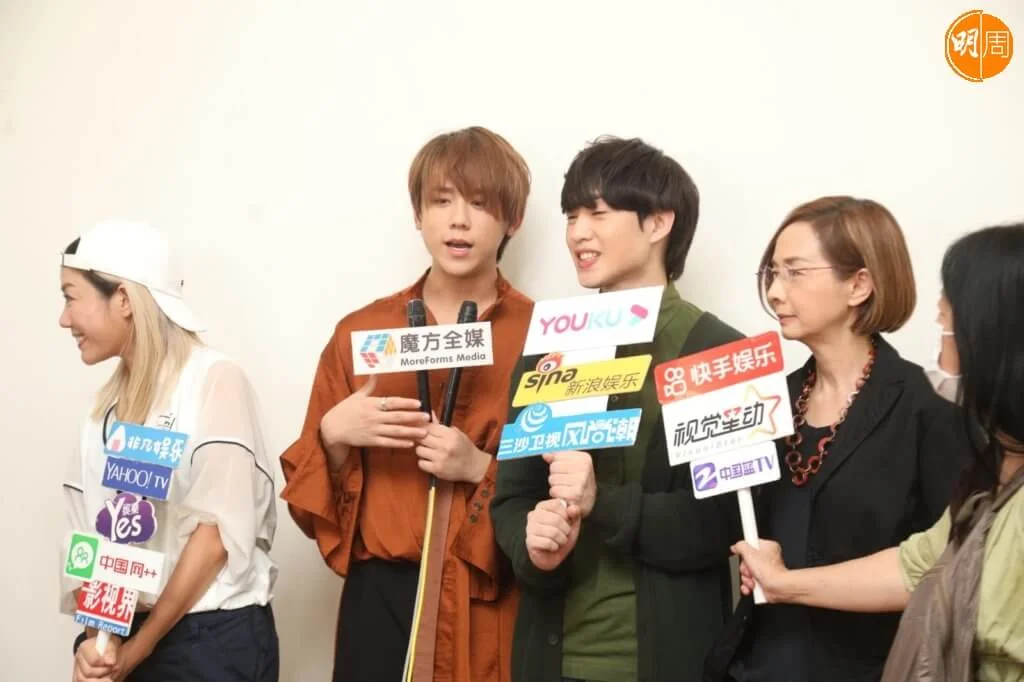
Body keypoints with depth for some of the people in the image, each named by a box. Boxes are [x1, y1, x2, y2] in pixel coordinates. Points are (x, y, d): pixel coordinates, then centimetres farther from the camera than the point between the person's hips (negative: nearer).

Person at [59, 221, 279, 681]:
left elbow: (219, 532, -14)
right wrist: (94, 637, -10)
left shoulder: (216, 380, -9)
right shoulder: (108, 405, 10)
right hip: (121, 636, 6)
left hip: (214, 638, -6)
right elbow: (93, 532, 5)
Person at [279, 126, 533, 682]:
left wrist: (482, 468, -14)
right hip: (383, 601, 2)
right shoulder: (359, 332, 5)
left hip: (497, 606, -1)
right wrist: (334, 436, -10)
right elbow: (309, 497, 8)